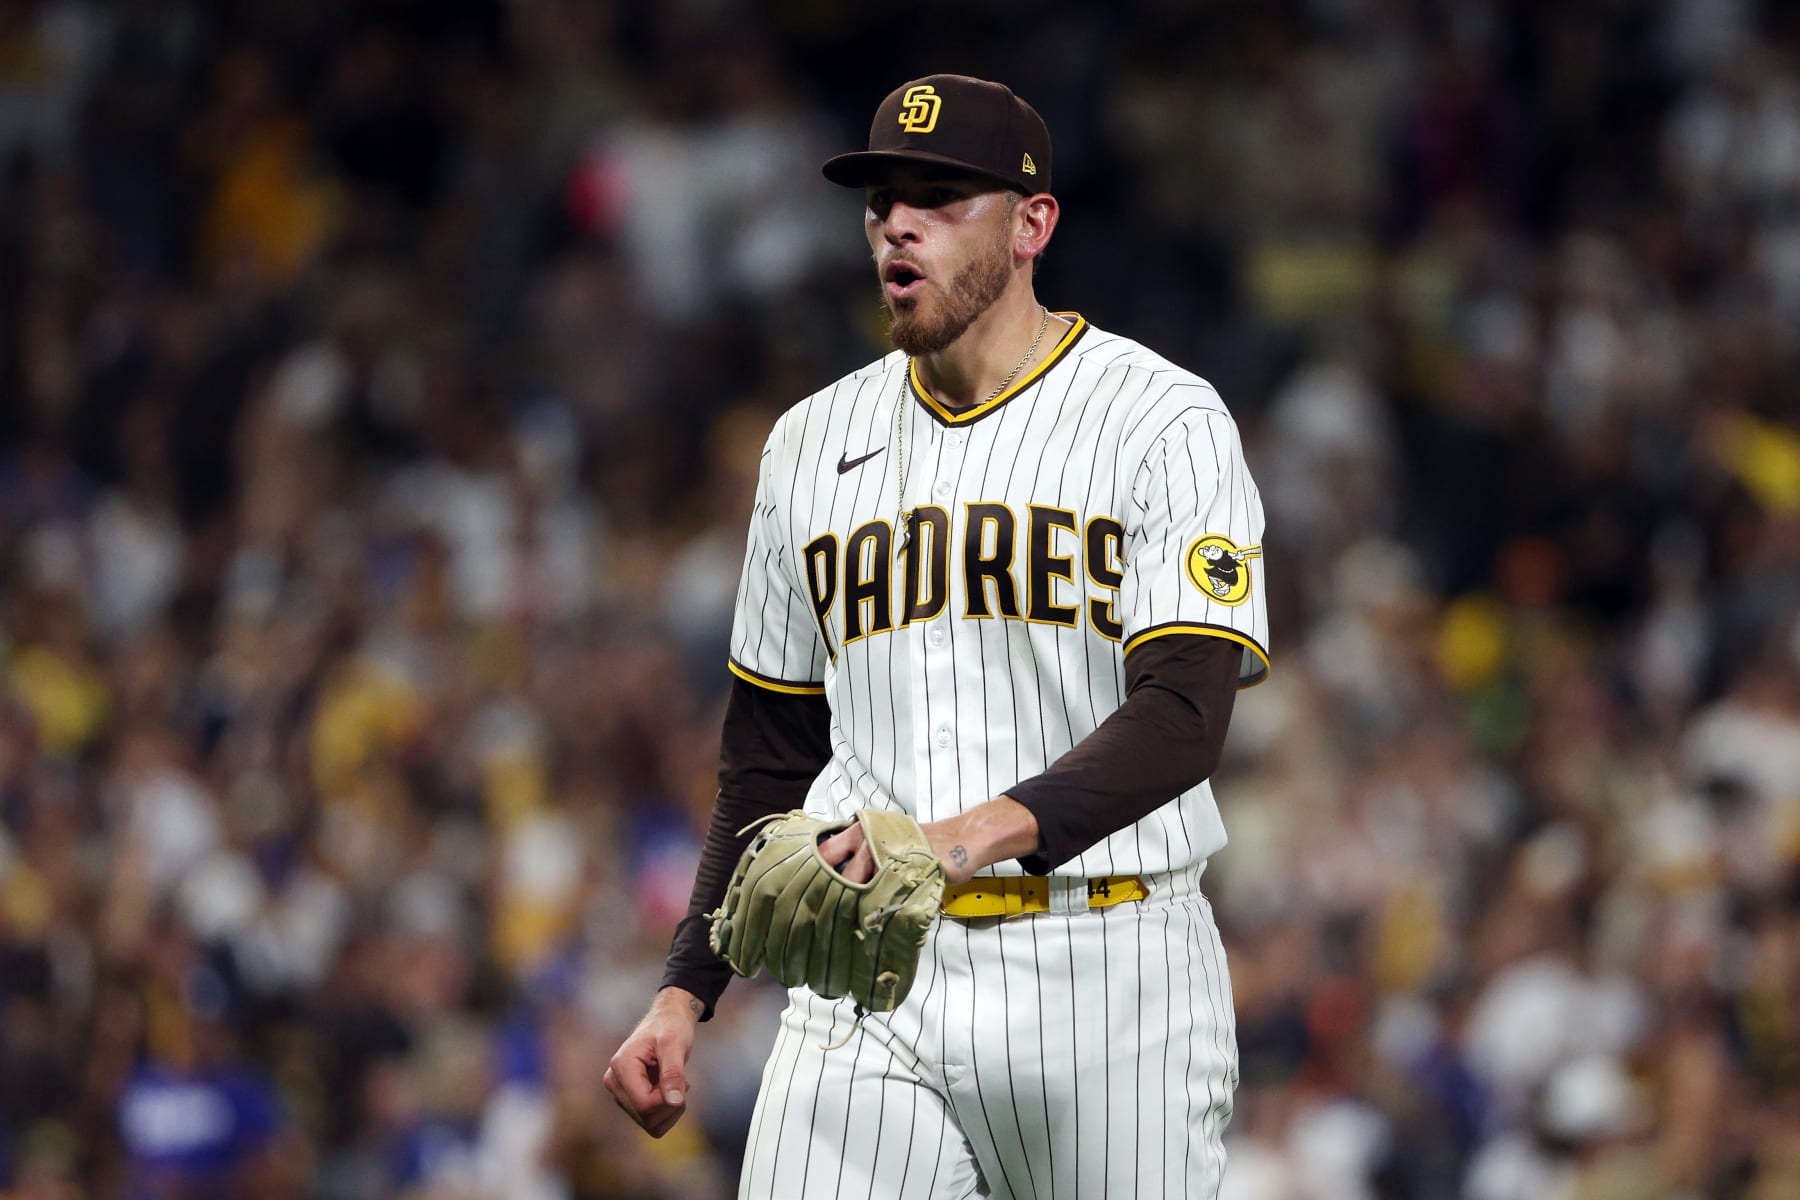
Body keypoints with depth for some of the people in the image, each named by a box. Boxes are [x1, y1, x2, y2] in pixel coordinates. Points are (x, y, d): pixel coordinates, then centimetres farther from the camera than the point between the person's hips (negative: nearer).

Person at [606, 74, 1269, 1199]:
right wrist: (685, 992, 10)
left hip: (1102, 971, -3)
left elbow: (1183, 716, -15)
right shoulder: (814, 443, 14)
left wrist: (983, 831, -31)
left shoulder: (1162, 422, -3)